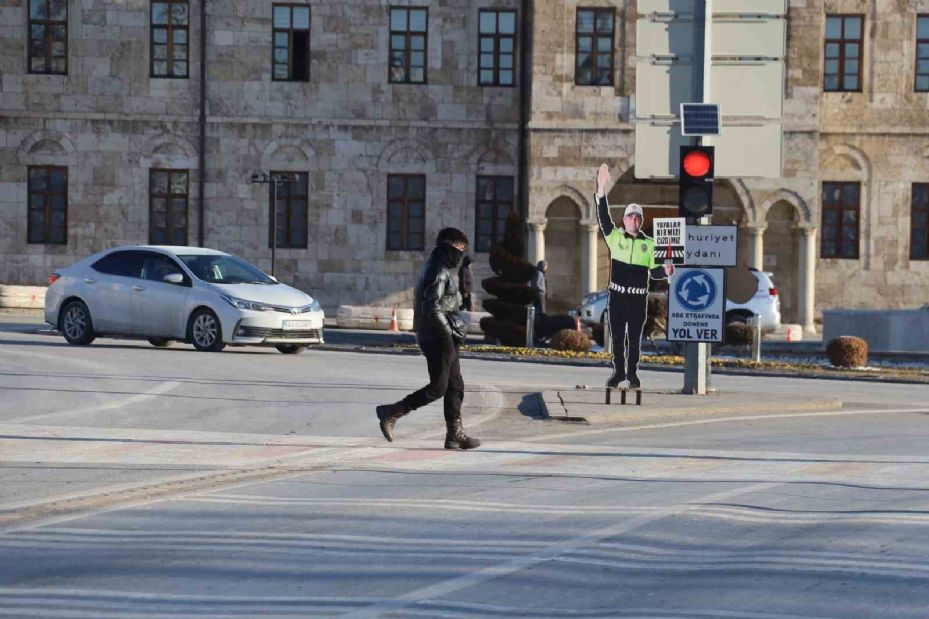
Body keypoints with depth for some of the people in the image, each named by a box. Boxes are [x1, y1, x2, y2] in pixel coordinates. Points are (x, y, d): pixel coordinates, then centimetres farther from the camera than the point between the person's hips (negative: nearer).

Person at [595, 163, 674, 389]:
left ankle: (632, 373, 15)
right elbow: (603, 217, -8)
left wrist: (666, 271, -15)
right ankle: (619, 371, 15)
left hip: (638, 298, 0)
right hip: (617, 296, 0)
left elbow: (654, 271, 8)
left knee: (634, 338, 5)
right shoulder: (615, 237, 4)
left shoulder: (649, 244, 6)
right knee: (617, 336, 5)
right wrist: (602, 189, -18)